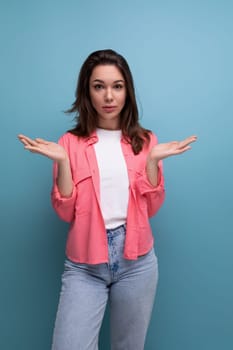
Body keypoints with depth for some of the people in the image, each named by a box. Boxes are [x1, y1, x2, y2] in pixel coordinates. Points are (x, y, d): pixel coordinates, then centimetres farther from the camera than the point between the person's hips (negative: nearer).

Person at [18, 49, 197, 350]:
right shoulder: (71, 143, -1)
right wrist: (61, 161, -16)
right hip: (84, 264, -1)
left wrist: (153, 160, -11)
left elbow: (151, 207, 0)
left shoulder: (144, 141, 3)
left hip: (136, 260, 2)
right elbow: (66, 212, -5)